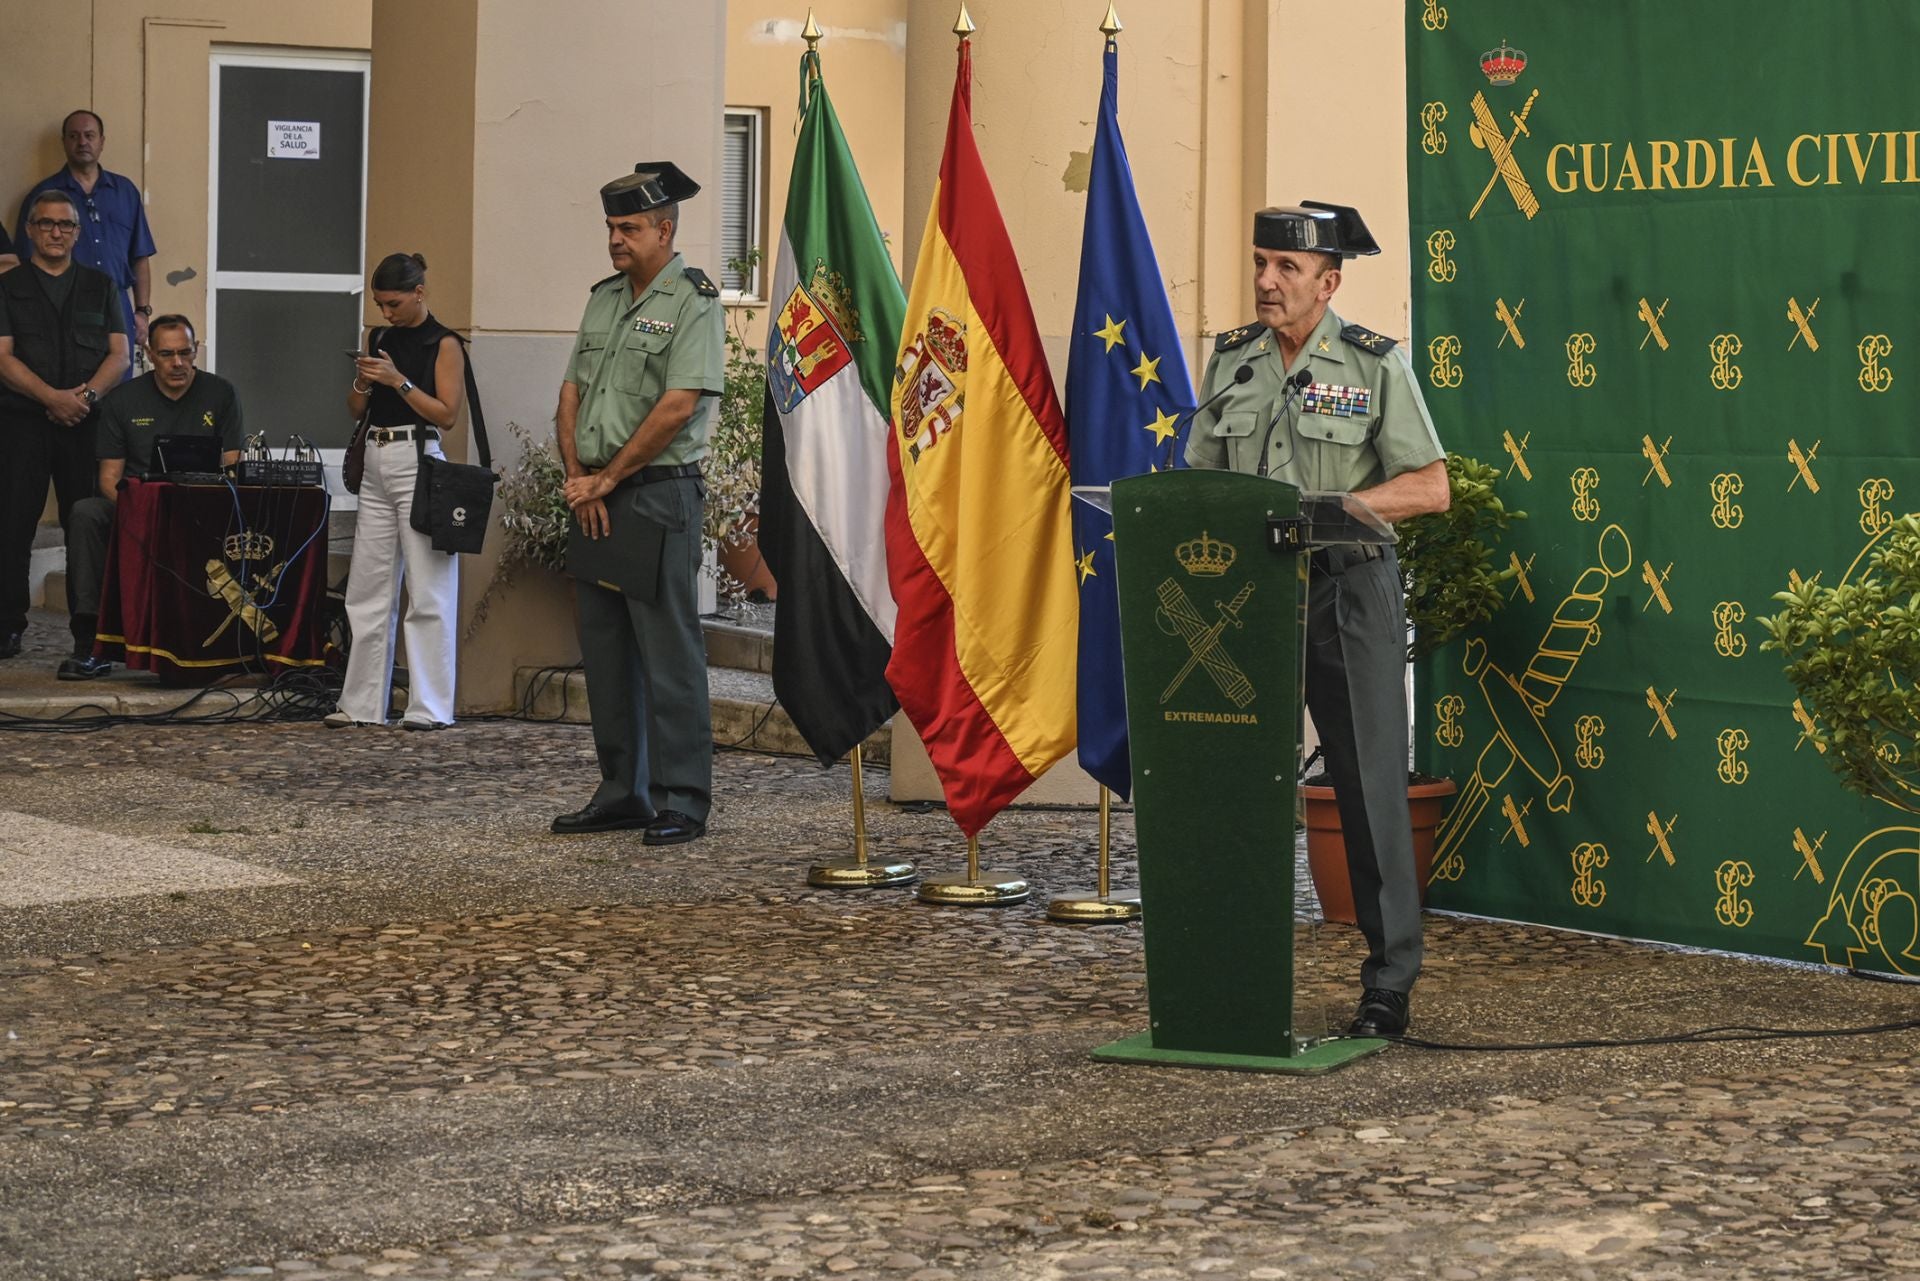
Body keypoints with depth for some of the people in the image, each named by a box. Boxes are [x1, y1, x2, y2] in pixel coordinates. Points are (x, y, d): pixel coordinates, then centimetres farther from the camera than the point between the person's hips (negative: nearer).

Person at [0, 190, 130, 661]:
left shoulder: (100, 286, 16)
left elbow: (119, 355, 9)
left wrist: (86, 394, -10)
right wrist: (53, 397, -15)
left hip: (85, 422, 1)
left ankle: (89, 631, 0)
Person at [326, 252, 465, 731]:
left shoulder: (443, 344, -3)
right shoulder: (380, 340, 15)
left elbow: (447, 413, -9)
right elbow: (356, 408, 16)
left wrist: (398, 381, -16)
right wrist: (363, 381, -4)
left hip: (418, 462, -7)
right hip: (376, 464, 7)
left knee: (427, 593, -6)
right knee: (366, 591, 7)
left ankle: (430, 707, -4)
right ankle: (362, 704, 12)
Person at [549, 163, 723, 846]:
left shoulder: (693, 302, -8)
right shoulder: (604, 298, 16)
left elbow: (678, 406, -16)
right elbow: (571, 394, 14)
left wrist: (607, 479, -11)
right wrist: (579, 480, -1)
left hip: (659, 491, -8)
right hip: (595, 497, 8)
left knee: (669, 650, -7)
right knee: (605, 647, 10)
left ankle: (682, 800, -4)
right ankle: (622, 791, 18)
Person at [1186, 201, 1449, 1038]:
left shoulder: (1375, 365, -2)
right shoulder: (1230, 361, 10)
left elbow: (1430, 488, -5)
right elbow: (1200, 477, 15)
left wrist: (1333, 505, -18)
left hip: (1347, 589, -4)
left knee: (1369, 786, -2)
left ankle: (1389, 986, 3)